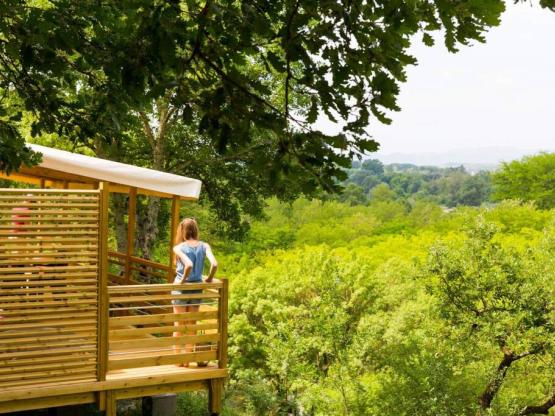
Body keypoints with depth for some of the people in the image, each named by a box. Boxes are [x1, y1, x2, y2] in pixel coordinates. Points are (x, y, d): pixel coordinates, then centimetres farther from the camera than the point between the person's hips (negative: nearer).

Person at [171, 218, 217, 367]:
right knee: (191, 325, 14)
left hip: (181, 288, -3)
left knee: (178, 325, 11)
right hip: (197, 288, 3)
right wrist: (209, 278, -2)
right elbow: (214, 264, -17)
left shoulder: (179, 247, -13)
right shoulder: (204, 246, -3)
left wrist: (182, 280, -16)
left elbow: (189, 265, -30)